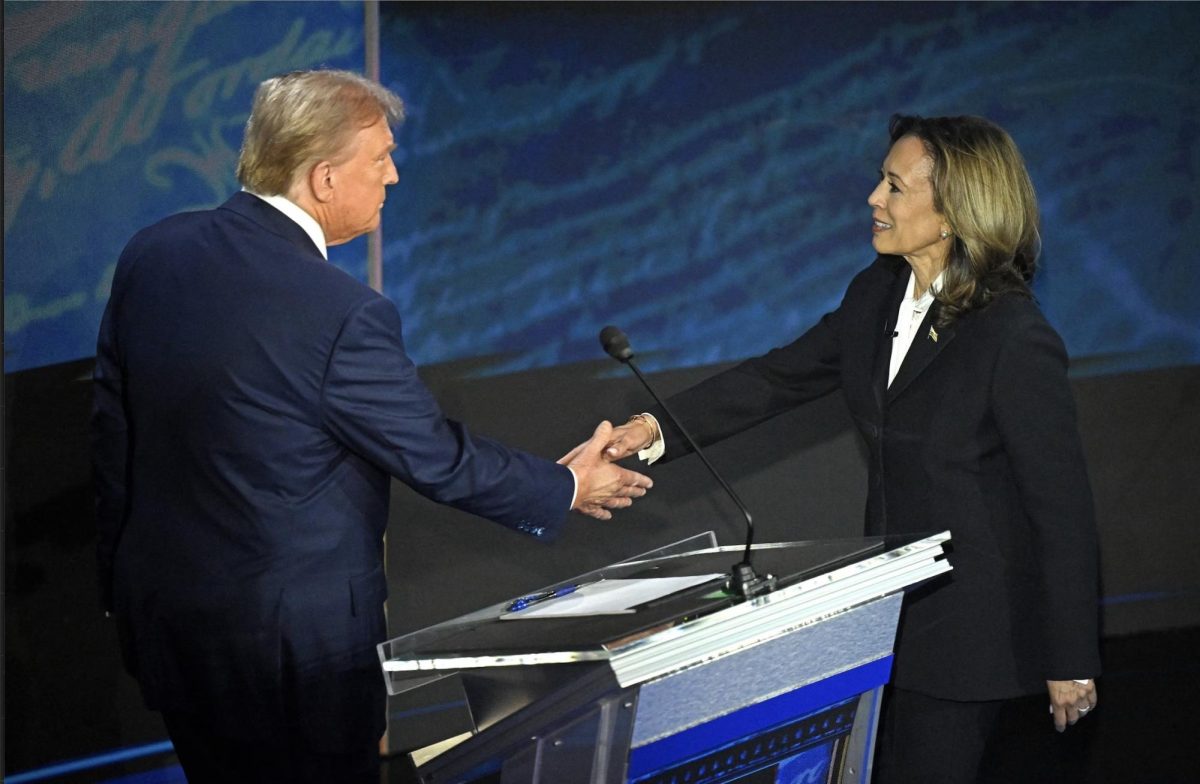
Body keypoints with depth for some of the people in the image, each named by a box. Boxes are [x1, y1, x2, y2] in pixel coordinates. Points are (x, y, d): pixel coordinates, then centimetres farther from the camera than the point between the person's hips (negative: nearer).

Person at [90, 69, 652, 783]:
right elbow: (437, 458, -13)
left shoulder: (152, 255, -3)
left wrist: (124, 577, 17)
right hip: (291, 637, -7)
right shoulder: (342, 316, -24)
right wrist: (566, 488, 4)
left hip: (158, 609, 7)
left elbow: (114, 430, 5)